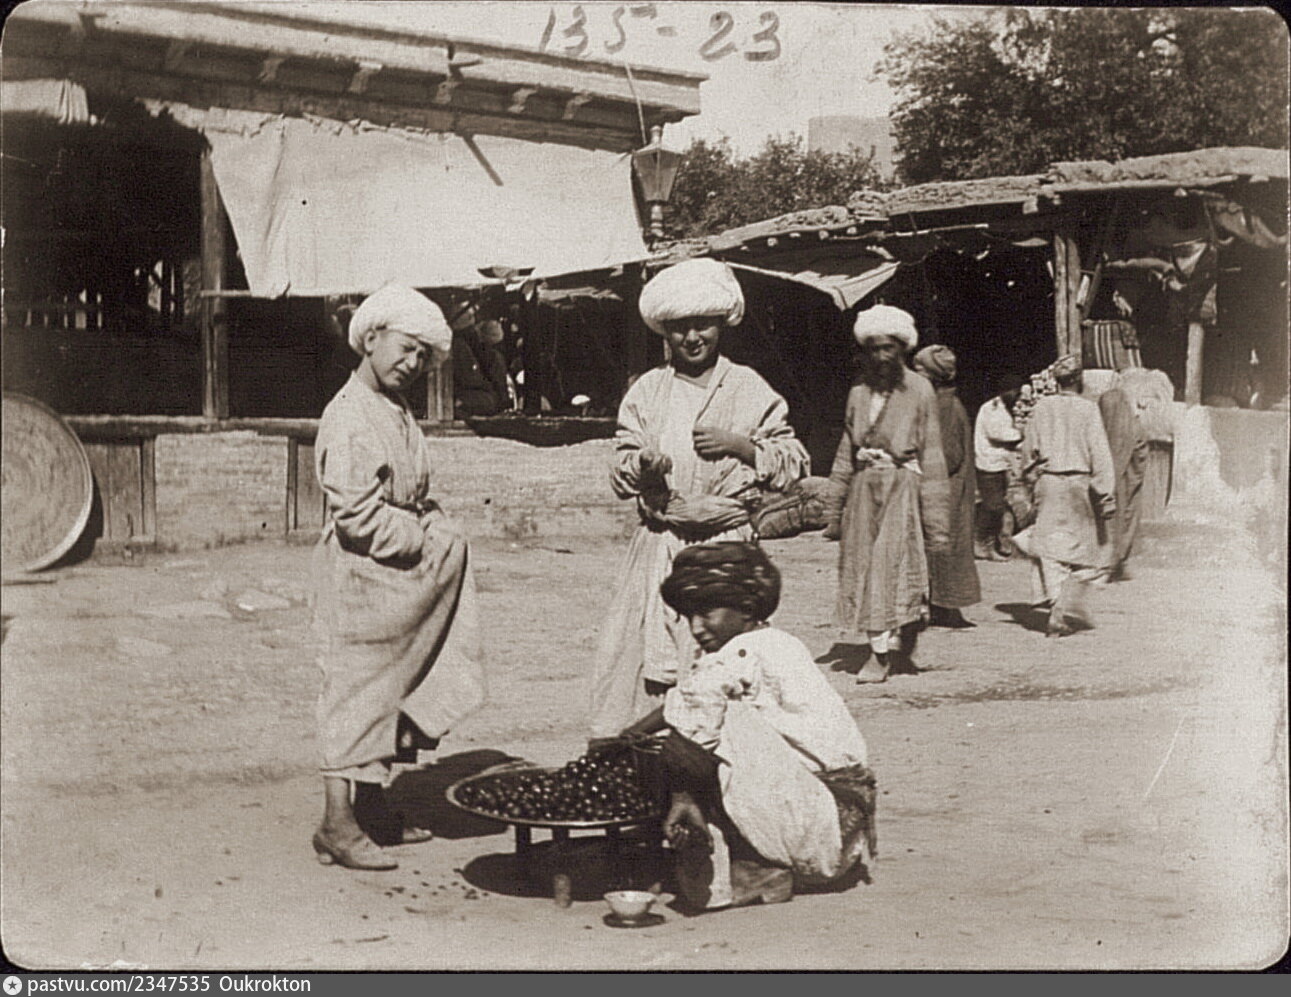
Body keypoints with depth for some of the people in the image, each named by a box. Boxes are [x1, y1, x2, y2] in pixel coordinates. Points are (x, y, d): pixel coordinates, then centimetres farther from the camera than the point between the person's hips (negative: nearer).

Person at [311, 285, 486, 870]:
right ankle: (337, 825, 3)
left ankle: (373, 807, 24)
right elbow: (358, 515, -22)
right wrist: (424, 538, -15)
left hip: (402, 576, 9)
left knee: (389, 691, 14)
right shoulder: (348, 416, -15)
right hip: (361, 577, -9)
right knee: (353, 692, -4)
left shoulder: (399, 415, 15)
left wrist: (433, 528, 2)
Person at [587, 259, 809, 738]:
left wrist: (740, 445, -8)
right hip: (658, 547, 2)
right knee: (636, 647, -4)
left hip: (728, 543, -1)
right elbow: (618, 475, 8)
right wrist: (642, 464, -14)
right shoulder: (646, 390, 10)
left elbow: (795, 463, 6)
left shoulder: (750, 389, 6)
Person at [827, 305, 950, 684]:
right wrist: (835, 502, 12)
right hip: (864, 488, 5)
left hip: (903, 487, -5)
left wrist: (935, 513, -6)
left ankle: (882, 654, -7)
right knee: (863, 566, 3)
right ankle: (885, 648, 11)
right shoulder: (859, 393, 11)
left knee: (897, 564, -11)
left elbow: (932, 453, -2)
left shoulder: (919, 391, -1)